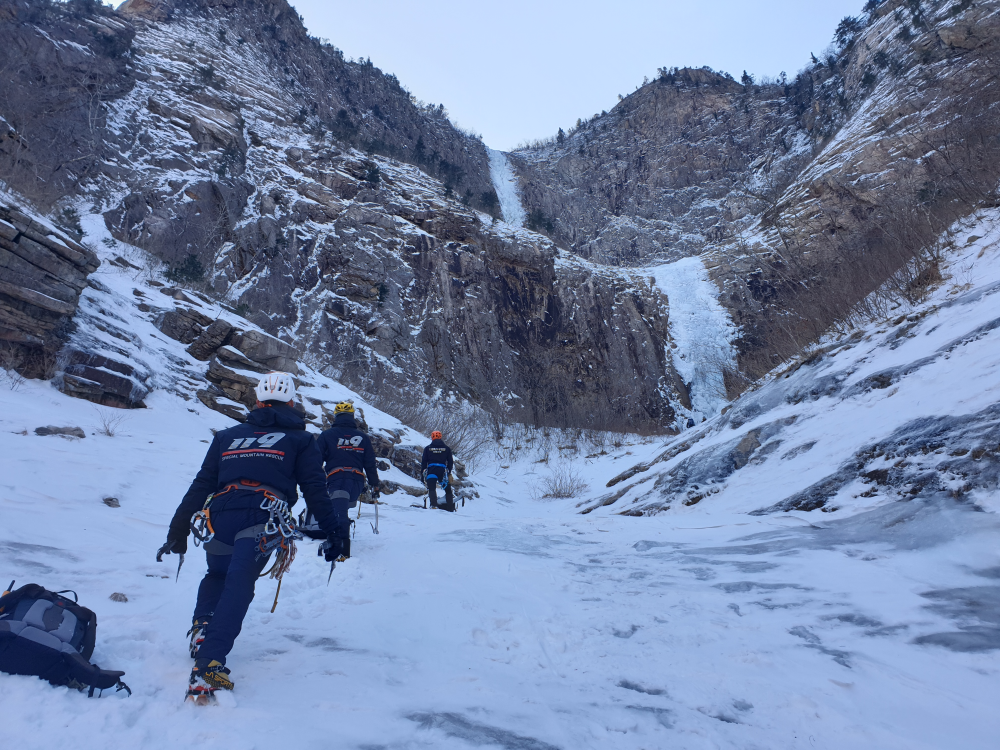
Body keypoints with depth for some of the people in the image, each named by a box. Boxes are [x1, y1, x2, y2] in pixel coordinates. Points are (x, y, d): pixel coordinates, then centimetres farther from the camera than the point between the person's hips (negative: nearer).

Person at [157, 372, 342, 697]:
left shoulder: (227, 436, 25)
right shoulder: (300, 439, 17)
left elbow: (200, 487, 24)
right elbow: (315, 490, 10)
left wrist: (178, 531, 30)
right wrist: (332, 533, 14)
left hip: (220, 515, 4)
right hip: (264, 519, -4)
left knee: (217, 575, 28)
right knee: (239, 584, -10)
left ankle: (202, 629, 9)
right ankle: (208, 664, -24)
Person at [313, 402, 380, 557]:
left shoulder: (327, 435, 6)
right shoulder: (363, 438, 14)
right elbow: (371, 465, 13)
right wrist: (375, 486, 20)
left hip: (336, 481, -4)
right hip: (357, 483, 4)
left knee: (339, 514, -16)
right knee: (343, 508, 28)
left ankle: (343, 551, -32)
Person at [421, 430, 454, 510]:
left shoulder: (427, 448, 9)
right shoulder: (446, 448, 12)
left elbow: (424, 461, 7)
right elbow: (450, 461, 12)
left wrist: (422, 472, 15)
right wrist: (449, 471, 23)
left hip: (431, 470, -1)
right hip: (442, 470, 2)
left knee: (431, 489, -9)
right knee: (448, 489, 15)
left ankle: (434, 505, -28)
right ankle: (450, 507, 11)